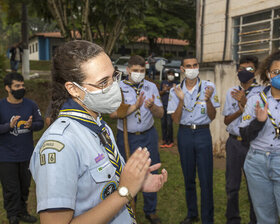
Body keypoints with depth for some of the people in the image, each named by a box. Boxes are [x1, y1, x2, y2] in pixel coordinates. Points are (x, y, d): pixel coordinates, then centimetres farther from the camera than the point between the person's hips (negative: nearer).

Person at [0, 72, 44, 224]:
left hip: (27, 155, 3)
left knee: (25, 186, 16)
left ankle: (22, 212, 34)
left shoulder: (31, 105, 1)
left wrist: (31, 125, -18)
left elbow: (41, 123, 3)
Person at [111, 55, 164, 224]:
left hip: (148, 136, 2)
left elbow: (160, 114, 0)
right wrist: (135, 106, -27)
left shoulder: (151, 87, 5)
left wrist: (152, 106, -22)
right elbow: (114, 113, -15)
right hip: (127, 137, -2)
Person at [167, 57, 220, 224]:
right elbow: (176, 120, -4)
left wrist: (208, 99, -21)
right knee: (188, 177, 14)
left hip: (203, 133, -2)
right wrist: (181, 100, -18)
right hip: (184, 134, 2)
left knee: (206, 179, -1)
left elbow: (212, 117, -3)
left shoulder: (208, 87, -3)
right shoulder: (175, 90, 0)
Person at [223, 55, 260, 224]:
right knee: (232, 185, 13)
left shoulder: (262, 92, -5)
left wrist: (244, 103, -19)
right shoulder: (231, 92, 8)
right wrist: (240, 110, -11)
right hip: (234, 141, 4)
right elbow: (227, 120, 6)